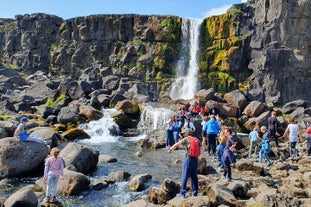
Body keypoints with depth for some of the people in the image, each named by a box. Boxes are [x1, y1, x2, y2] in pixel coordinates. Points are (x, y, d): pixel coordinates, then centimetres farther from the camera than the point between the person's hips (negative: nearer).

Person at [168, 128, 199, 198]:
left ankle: (183, 193, -1)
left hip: (188, 159, -5)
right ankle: (195, 192, 17)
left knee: (184, 176, -1)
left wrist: (170, 149, 20)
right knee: (194, 176, 13)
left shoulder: (185, 139, -4)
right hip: (195, 159, 5)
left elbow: (176, 145, 5)